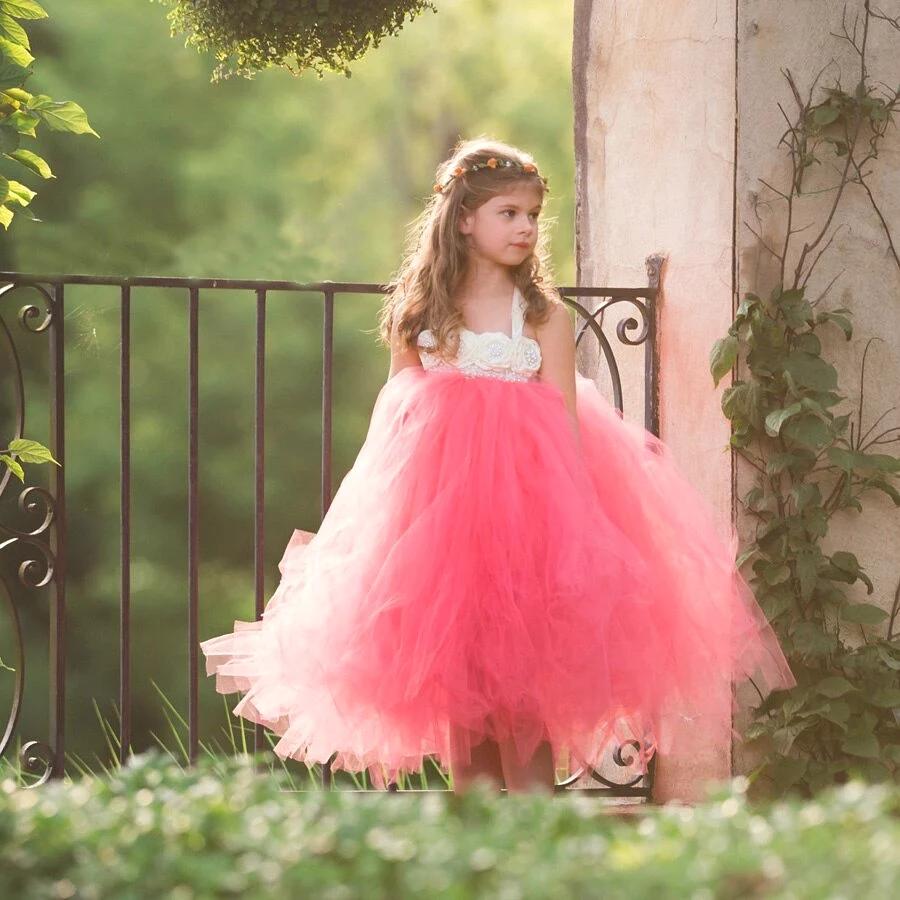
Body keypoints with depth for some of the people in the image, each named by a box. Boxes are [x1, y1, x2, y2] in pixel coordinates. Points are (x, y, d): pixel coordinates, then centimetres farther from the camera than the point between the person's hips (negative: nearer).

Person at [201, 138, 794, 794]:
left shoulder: (544, 316, 1)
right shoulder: (420, 313, 6)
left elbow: (566, 423, -1)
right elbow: (396, 418, 10)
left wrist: (573, 520, -9)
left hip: (525, 497, -2)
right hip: (436, 507, 2)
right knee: (455, 684, 4)